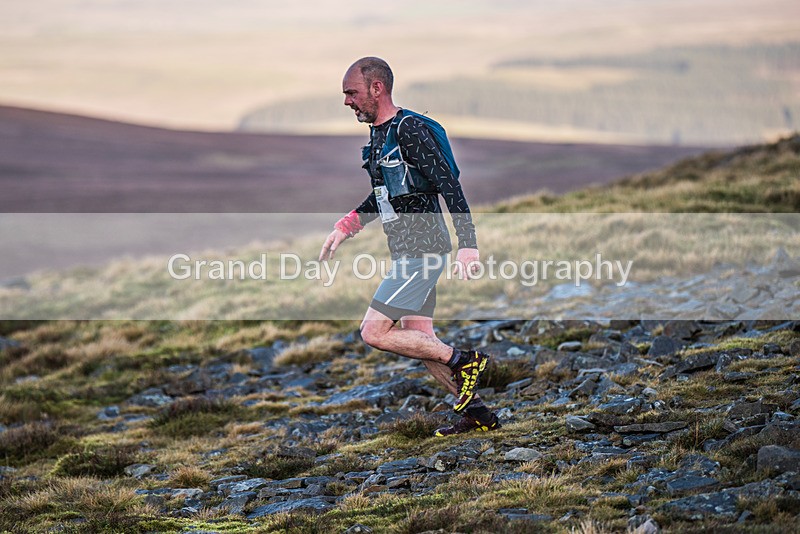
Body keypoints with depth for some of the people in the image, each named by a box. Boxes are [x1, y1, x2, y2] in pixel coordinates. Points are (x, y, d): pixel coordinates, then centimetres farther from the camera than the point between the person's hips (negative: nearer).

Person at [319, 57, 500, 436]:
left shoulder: (409, 129, -16)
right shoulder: (379, 134, 13)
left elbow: (449, 184, -20)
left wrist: (468, 244, -25)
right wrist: (345, 227, 15)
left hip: (421, 251, -10)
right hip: (408, 252, 10)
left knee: (374, 332, -10)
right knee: (418, 339, 12)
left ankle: (463, 361, -2)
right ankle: (476, 412, 18)